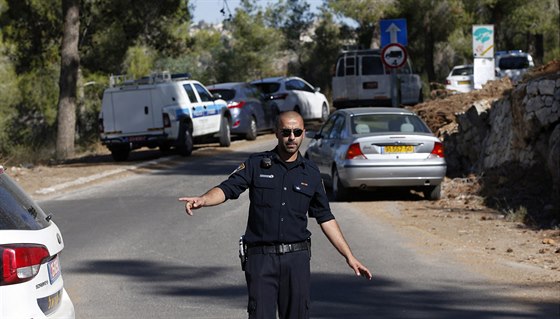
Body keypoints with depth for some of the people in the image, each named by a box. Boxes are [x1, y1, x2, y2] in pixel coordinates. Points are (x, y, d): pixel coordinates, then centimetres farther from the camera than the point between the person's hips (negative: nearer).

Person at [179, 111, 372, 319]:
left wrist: (349, 257, 11)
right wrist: (202, 200, -31)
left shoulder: (311, 173, 9)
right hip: (261, 256, -2)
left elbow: (325, 218, 14)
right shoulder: (256, 164, 3)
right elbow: (226, 189, -9)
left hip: (297, 257, 2)